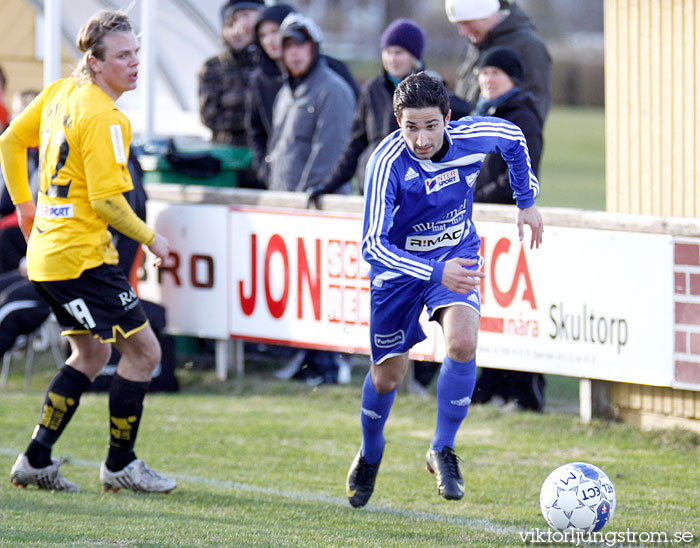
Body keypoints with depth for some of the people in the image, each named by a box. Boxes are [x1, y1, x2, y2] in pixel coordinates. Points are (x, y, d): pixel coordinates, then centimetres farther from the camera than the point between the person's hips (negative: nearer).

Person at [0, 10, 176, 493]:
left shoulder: (62, 92, 9)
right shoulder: (102, 117, -18)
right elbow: (107, 200, -21)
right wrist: (149, 238, -7)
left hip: (46, 253, 10)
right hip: (82, 257, -10)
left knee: (92, 353, 20)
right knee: (142, 350, -2)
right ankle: (120, 466, 6)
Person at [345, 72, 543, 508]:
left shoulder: (472, 137, -21)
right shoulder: (388, 163, -31)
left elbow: (514, 138, 5)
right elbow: (373, 244, -36)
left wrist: (527, 201, 8)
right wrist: (436, 272, -46)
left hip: (457, 255, 2)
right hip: (400, 263, -2)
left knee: (463, 343, -25)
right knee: (387, 375, 9)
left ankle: (443, 451, -6)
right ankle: (370, 454, 41)